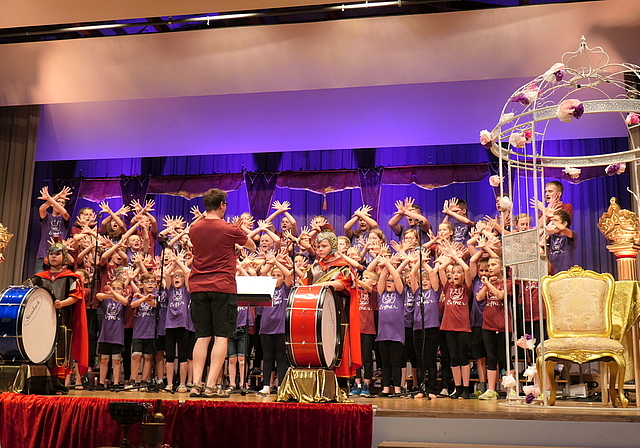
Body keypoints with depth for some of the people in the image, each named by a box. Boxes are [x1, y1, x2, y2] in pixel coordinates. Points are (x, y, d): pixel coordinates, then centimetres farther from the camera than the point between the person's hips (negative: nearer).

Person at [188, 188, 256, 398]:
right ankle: (211, 386, -5)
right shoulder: (229, 229, -6)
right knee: (221, 337, -1)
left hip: (198, 288, 5)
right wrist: (241, 235, 31)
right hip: (222, 287, -5)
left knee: (202, 337, 9)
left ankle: (196, 384, 5)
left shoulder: (194, 229, 6)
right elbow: (252, 246, 11)